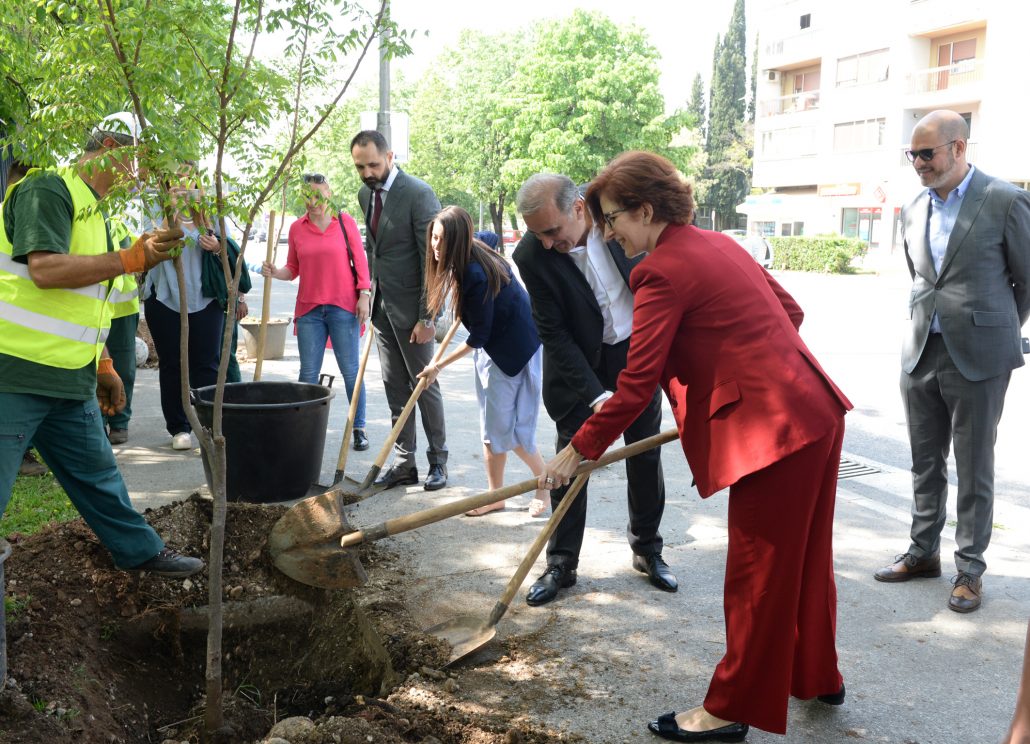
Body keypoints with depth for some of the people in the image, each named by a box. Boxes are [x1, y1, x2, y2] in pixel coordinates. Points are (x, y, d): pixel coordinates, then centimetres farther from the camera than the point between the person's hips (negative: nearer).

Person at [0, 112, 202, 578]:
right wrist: (133, 258, -24)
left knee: (96, 472, 18)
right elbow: (44, 271, -24)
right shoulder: (47, 189, -11)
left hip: (69, 381, 9)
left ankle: (139, 550, 30)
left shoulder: (91, 210, 18)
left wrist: (103, 367, 20)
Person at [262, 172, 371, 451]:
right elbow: (293, 268, 12)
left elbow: (360, 261, 2)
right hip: (309, 308, 2)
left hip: (343, 306, -2)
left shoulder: (345, 222, 2)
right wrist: (275, 272, -8)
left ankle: (359, 429, 10)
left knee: (351, 371, 1)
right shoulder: (297, 228, 8)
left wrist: (364, 296, -6)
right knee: (308, 373, 4)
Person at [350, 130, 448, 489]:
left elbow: (432, 258, -17)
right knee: (395, 388, 10)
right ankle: (404, 463, 19)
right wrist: (370, 292, 10)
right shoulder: (365, 194, 9)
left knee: (424, 385, 4)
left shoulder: (418, 194, -15)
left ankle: (438, 461, 17)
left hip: (410, 307, -7)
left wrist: (427, 317, -19)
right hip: (382, 306, 7)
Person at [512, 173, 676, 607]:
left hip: (637, 349, 2)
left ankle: (647, 549, 26)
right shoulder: (531, 255, -24)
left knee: (645, 455, 9)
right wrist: (595, 395, -25)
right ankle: (561, 563, 13)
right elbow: (553, 334, -20)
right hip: (579, 364, -2)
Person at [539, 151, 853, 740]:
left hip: (774, 430, -10)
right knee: (805, 557, 23)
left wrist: (578, 452, -7)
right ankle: (817, 675, 42)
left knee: (757, 577, 3)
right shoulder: (719, 244, 13)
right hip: (816, 410, 10)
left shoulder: (662, 270, -13)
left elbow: (636, 385, -16)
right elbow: (790, 311, 18)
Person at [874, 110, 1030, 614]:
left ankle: (970, 569, 17)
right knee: (925, 463, 14)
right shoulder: (913, 210, 9)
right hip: (921, 354, 5)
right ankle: (924, 552, 28)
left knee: (974, 470, 5)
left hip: (977, 359, -5)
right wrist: (928, 325, 15)